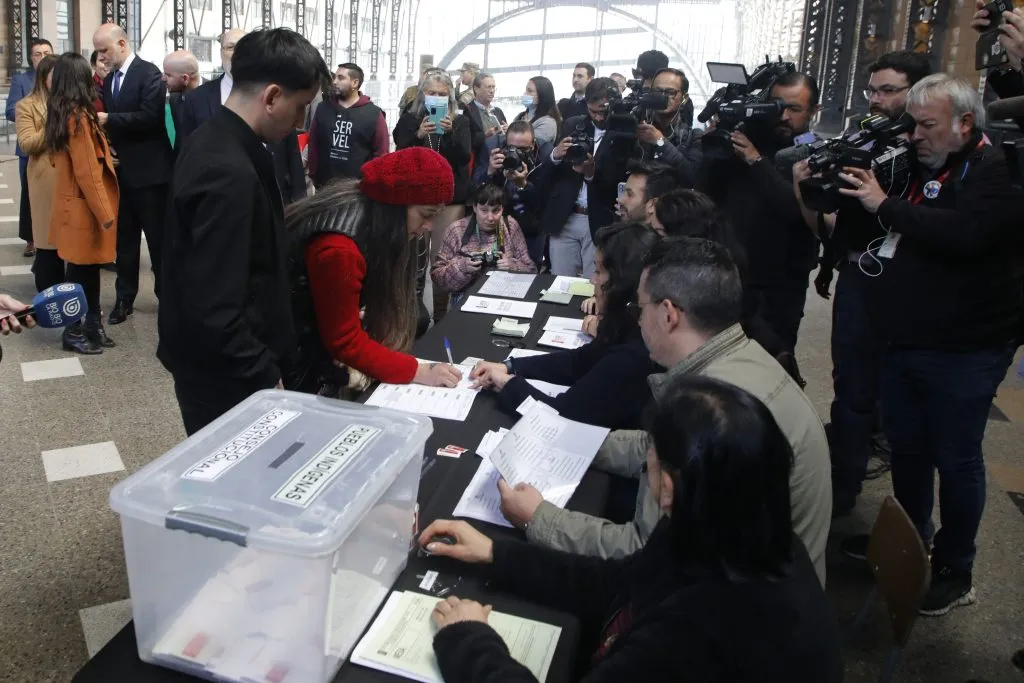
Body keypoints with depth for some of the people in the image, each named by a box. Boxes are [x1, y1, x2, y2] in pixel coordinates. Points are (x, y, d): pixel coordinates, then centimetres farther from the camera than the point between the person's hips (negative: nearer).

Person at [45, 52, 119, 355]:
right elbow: (87, 172, -21)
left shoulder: (61, 114, 9)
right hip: (83, 207, -9)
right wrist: (105, 213, -17)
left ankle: (91, 326, 20)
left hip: (73, 203, 9)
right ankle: (73, 332, 11)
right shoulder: (78, 116, -18)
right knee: (81, 272, 1)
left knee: (88, 269, 13)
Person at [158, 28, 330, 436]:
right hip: (223, 374, -9)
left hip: (217, 361, 9)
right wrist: (266, 377, -19)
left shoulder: (213, 141, 4)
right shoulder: (229, 173, -28)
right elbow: (215, 312, -29)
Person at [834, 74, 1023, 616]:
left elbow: (963, 233, -31)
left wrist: (885, 205, -22)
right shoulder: (922, 166, 12)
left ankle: (955, 572, 20)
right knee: (906, 447, 19)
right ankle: (910, 536, 39)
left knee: (955, 460, 4)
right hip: (905, 340, 8)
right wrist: (851, 194, 2)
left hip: (962, 352, -8)